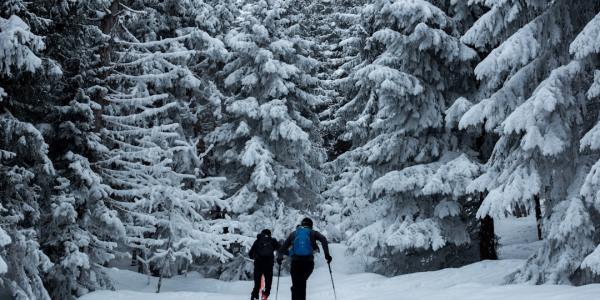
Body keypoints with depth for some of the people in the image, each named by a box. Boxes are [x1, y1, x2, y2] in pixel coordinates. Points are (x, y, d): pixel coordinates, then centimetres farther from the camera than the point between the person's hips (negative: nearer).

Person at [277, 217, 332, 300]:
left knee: (296, 285, 8)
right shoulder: (313, 233, 14)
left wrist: (279, 257, 29)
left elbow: (283, 248, 16)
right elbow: (323, 240, -5)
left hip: (296, 262, 0)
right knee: (302, 283, 21)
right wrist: (327, 254, -7)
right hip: (309, 262, 0)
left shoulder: (294, 234, 18)